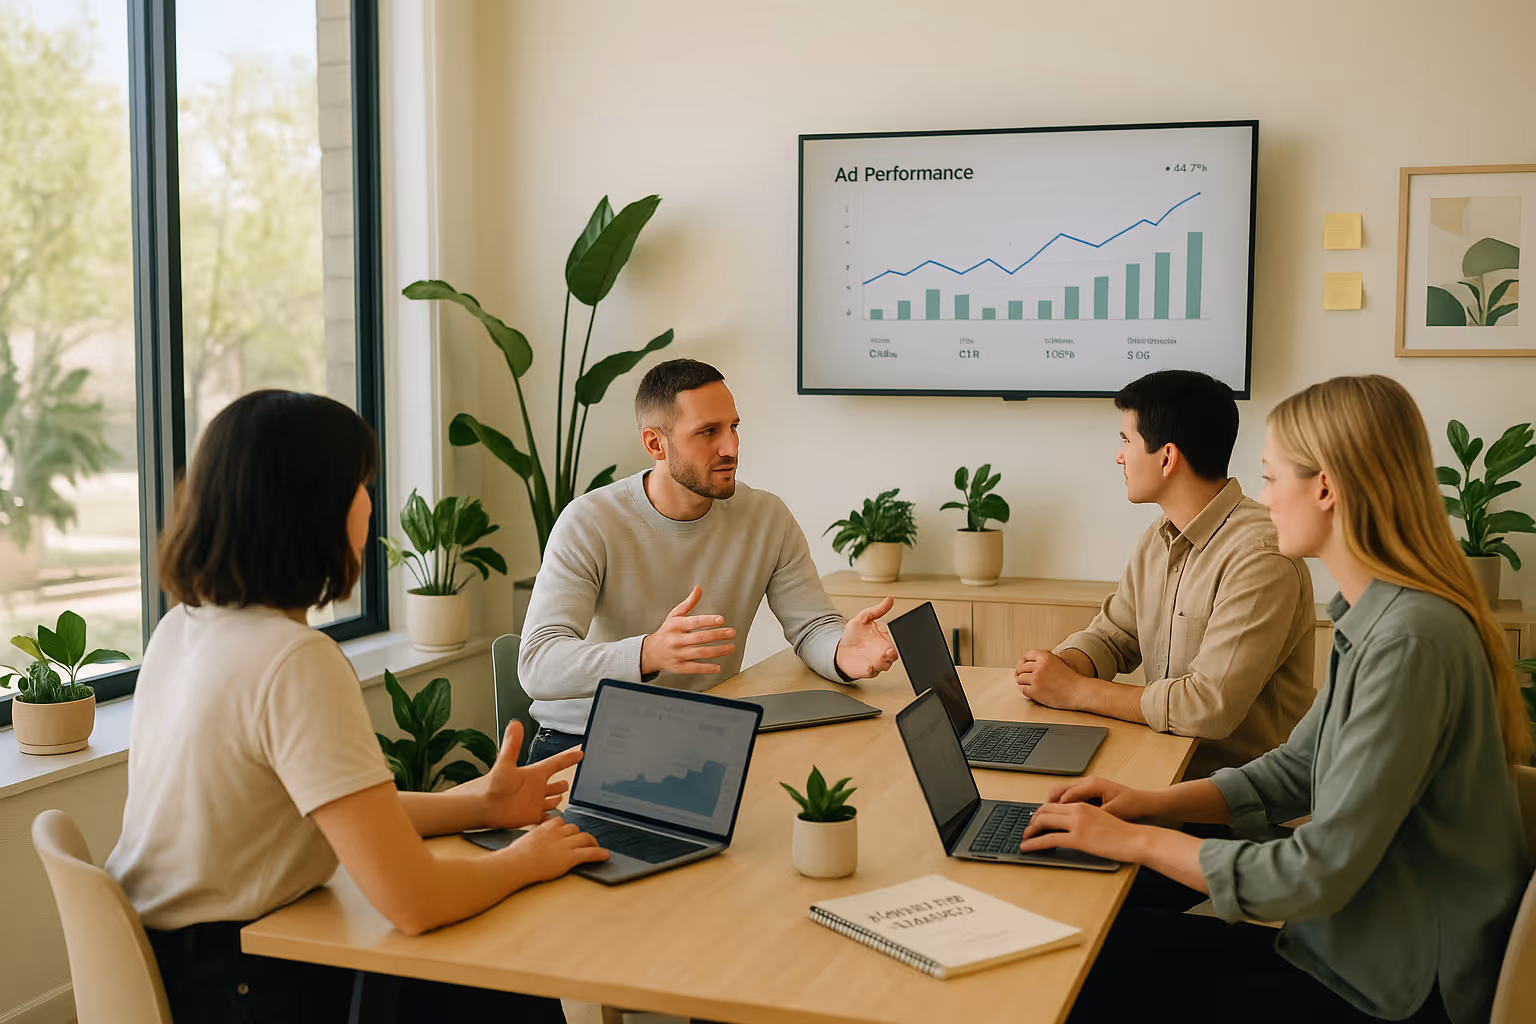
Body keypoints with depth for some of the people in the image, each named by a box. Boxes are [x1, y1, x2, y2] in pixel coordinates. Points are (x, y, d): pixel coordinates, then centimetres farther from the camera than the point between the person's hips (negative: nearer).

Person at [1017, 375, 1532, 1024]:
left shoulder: (1410, 642, -27)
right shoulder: (1374, 620, 6)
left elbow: (1317, 873, -26)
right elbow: (1294, 771, 14)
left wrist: (1136, 841, -16)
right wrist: (1148, 802, 1)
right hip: (1360, 948, 8)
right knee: (1118, 940, 3)